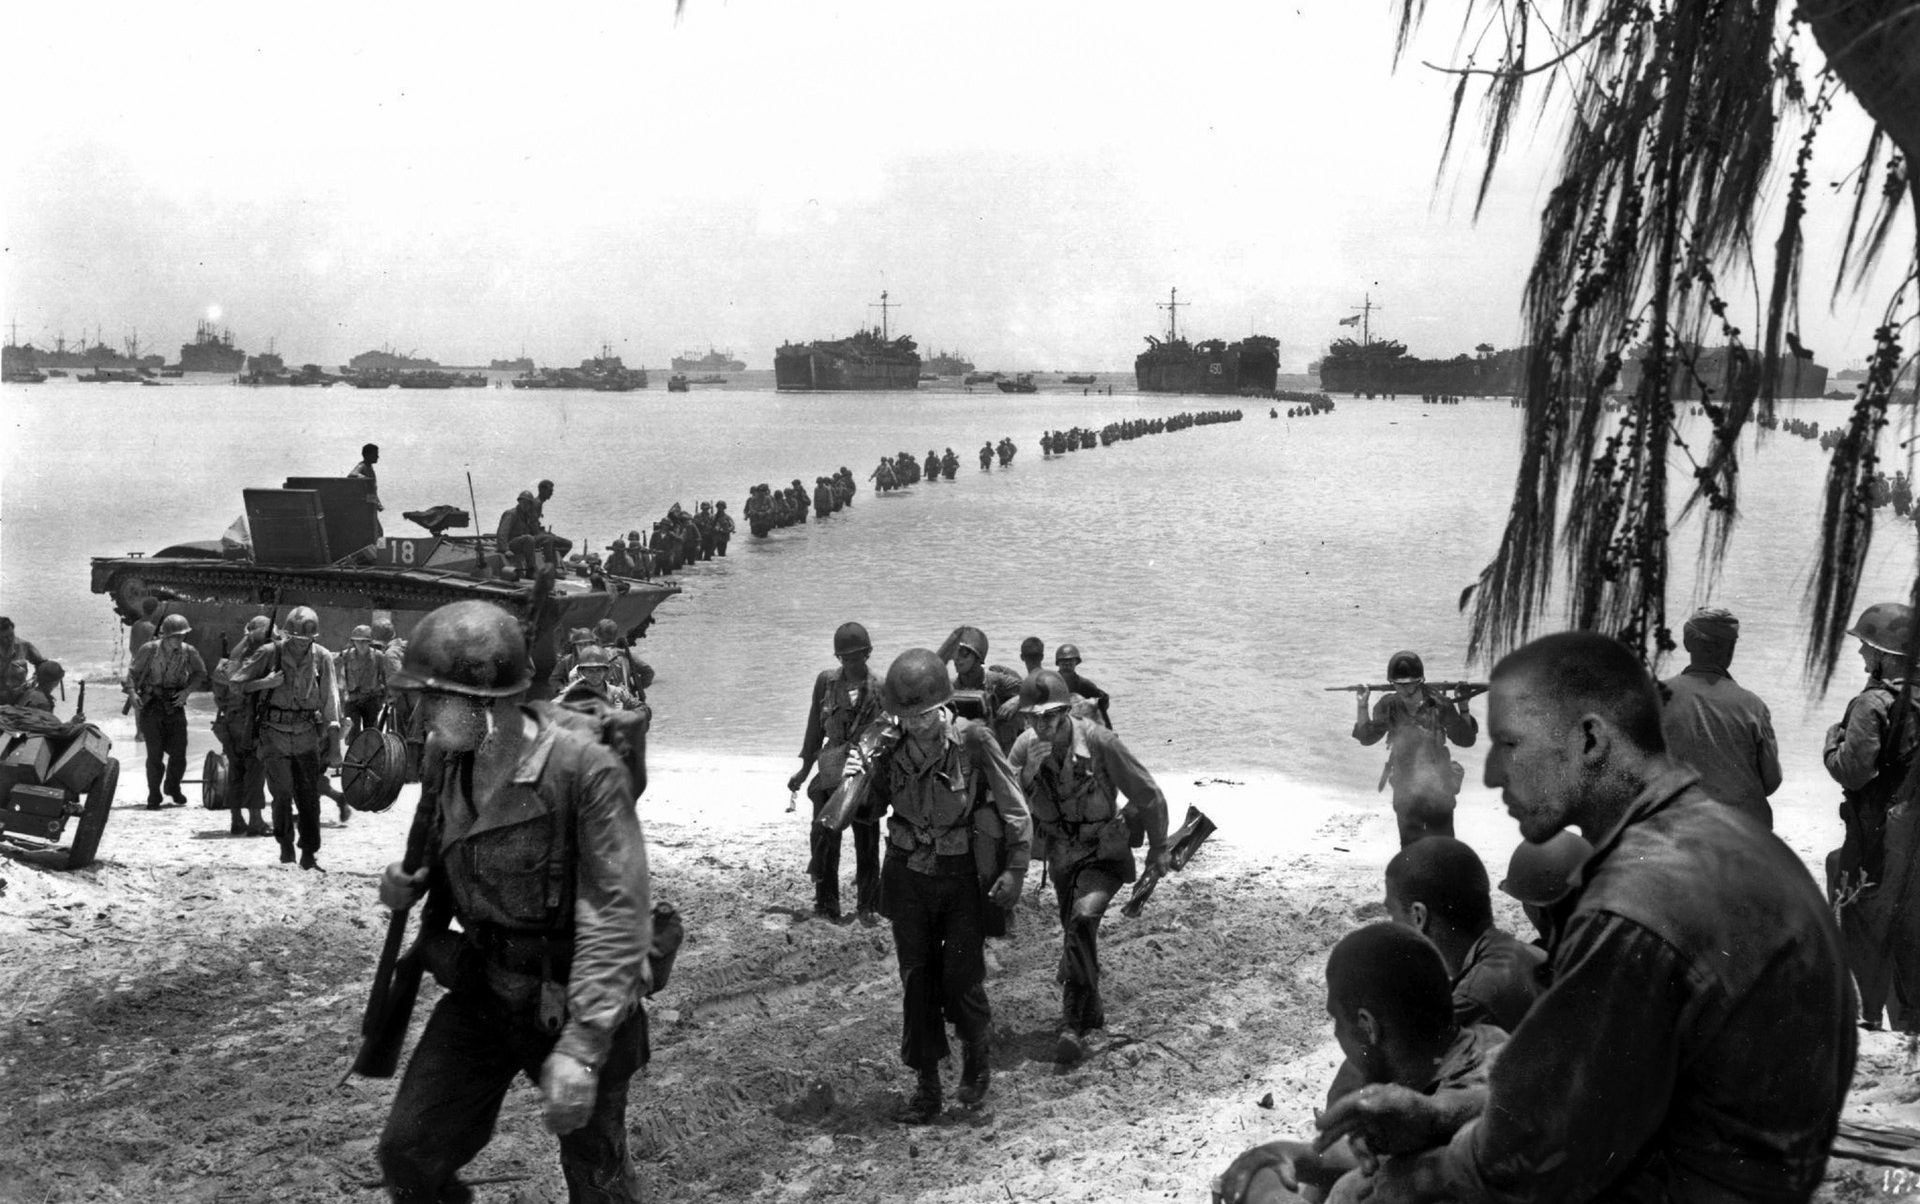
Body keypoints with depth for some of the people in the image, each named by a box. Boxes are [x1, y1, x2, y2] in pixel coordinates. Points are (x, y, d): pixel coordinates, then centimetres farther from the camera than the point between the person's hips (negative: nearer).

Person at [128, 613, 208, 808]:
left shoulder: (189, 652, -5)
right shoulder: (149, 650, -11)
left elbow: (200, 674, 9)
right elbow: (133, 673, -1)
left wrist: (187, 691, -6)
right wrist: (133, 692, -18)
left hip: (175, 705, 3)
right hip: (152, 705, -2)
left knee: (179, 752, 2)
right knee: (155, 753, -7)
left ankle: (173, 788, 27)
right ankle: (154, 796, 6)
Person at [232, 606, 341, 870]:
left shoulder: (322, 657, -2)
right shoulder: (271, 653, -5)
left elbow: (330, 700, -4)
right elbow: (236, 682, 3)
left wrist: (334, 741, -9)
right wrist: (265, 683, -15)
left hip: (307, 734, 1)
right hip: (275, 732, -1)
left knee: (309, 796, 0)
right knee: (282, 794, -3)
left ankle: (310, 853, 9)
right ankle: (285, 847, 16)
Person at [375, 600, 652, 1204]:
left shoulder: (584, 769, -26)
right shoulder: (444, 757, -4)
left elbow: (617, 916, -27)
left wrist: (581, 1047, -32)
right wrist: (404, 884, -9)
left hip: (576, 1004, -5)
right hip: (483, 990, 6)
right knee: (407, 1153, 4)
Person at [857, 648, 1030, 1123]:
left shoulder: (972, 740, -16)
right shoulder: (892, 746, -6)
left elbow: (1014, 807, -11)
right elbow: (873, 808, 6)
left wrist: (1016, 870, -16)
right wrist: (860, 778, -15)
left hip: (964, 876, -3)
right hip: (909, 875, 3)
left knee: (961, 980, -2)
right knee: (917, 982, 7)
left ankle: (978, 1057, 28)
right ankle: (926, 1086, 18)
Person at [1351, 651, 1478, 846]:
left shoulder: (1438, 705, -11)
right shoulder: (1389, 707, -4)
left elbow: (1466, 739, -7)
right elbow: (1367, 737, -2)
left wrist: (1463, 707, -18)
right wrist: (1362, 707, -11)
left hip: (1438, 785, -2)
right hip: (1405, 789, 2)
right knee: (1410, 845, 12)